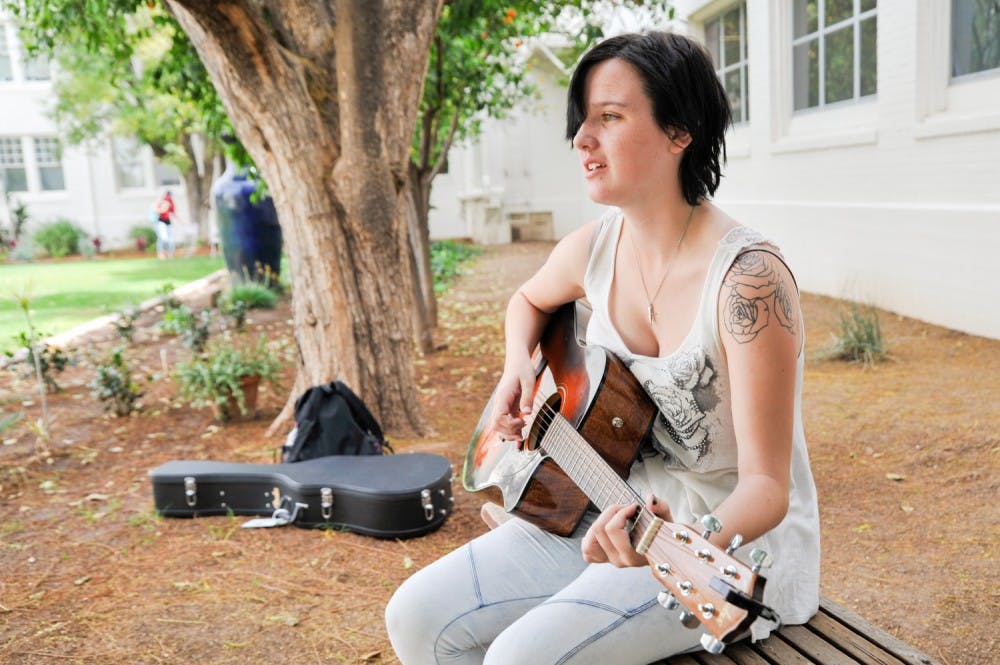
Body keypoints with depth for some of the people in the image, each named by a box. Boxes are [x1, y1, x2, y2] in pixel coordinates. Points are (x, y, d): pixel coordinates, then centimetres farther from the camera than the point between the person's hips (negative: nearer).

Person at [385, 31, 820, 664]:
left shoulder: (747, 277, -25)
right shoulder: (594, 248, -4)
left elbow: (766, 485, -23)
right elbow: (529, 301, 21)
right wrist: (518, 368, 1)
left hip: (735, 540, -6)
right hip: (616, 514, 6)